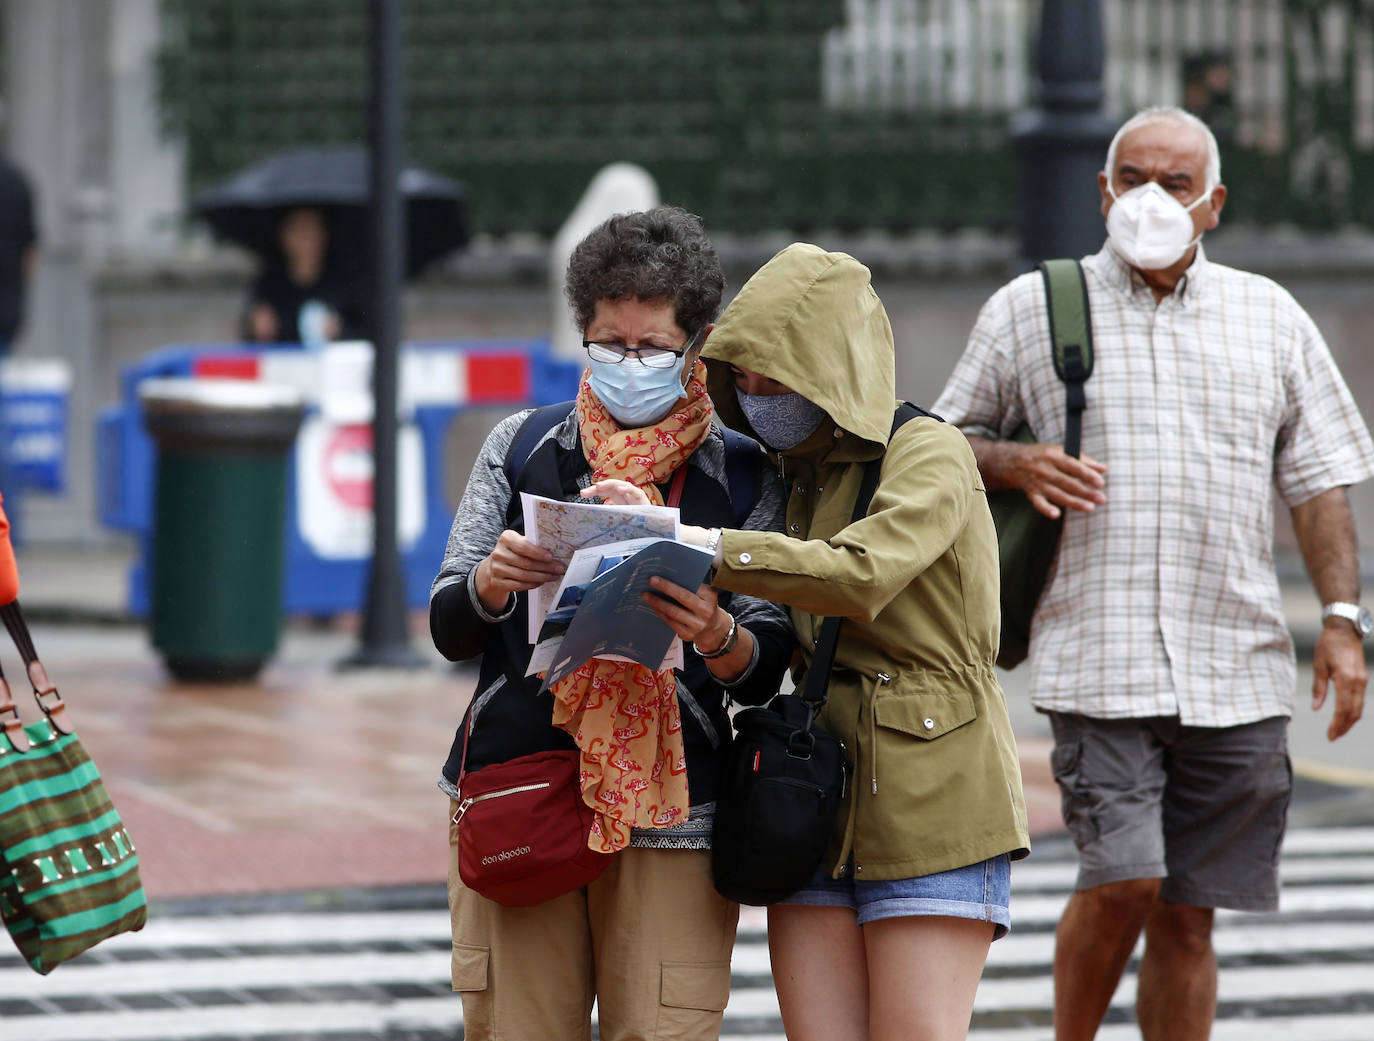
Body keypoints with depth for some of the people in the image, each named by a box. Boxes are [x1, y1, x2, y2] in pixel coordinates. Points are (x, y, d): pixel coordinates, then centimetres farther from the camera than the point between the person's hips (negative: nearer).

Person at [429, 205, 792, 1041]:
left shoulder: (745, 474, 6)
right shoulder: (522, 448, 10)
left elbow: (765, 673, 2)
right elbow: (449, 629, 7)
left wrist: (715, 636, -21)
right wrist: (492, 583, -15)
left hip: (671, 821, -1)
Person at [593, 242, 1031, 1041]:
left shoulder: (928, 453, -8)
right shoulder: (801, 474, 15)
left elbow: (857, 575, -26)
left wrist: (689, 542, -26)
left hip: (930, 802, -7)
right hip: (817, 802, 7)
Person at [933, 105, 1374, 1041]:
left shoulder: (1270, 318, 13)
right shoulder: (1029, 311, 8)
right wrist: (1012, 463, -8)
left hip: (1237, 670, 2)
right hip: (1099, 658, -2)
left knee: (1189, 914, 3)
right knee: (1122, 882, -16)